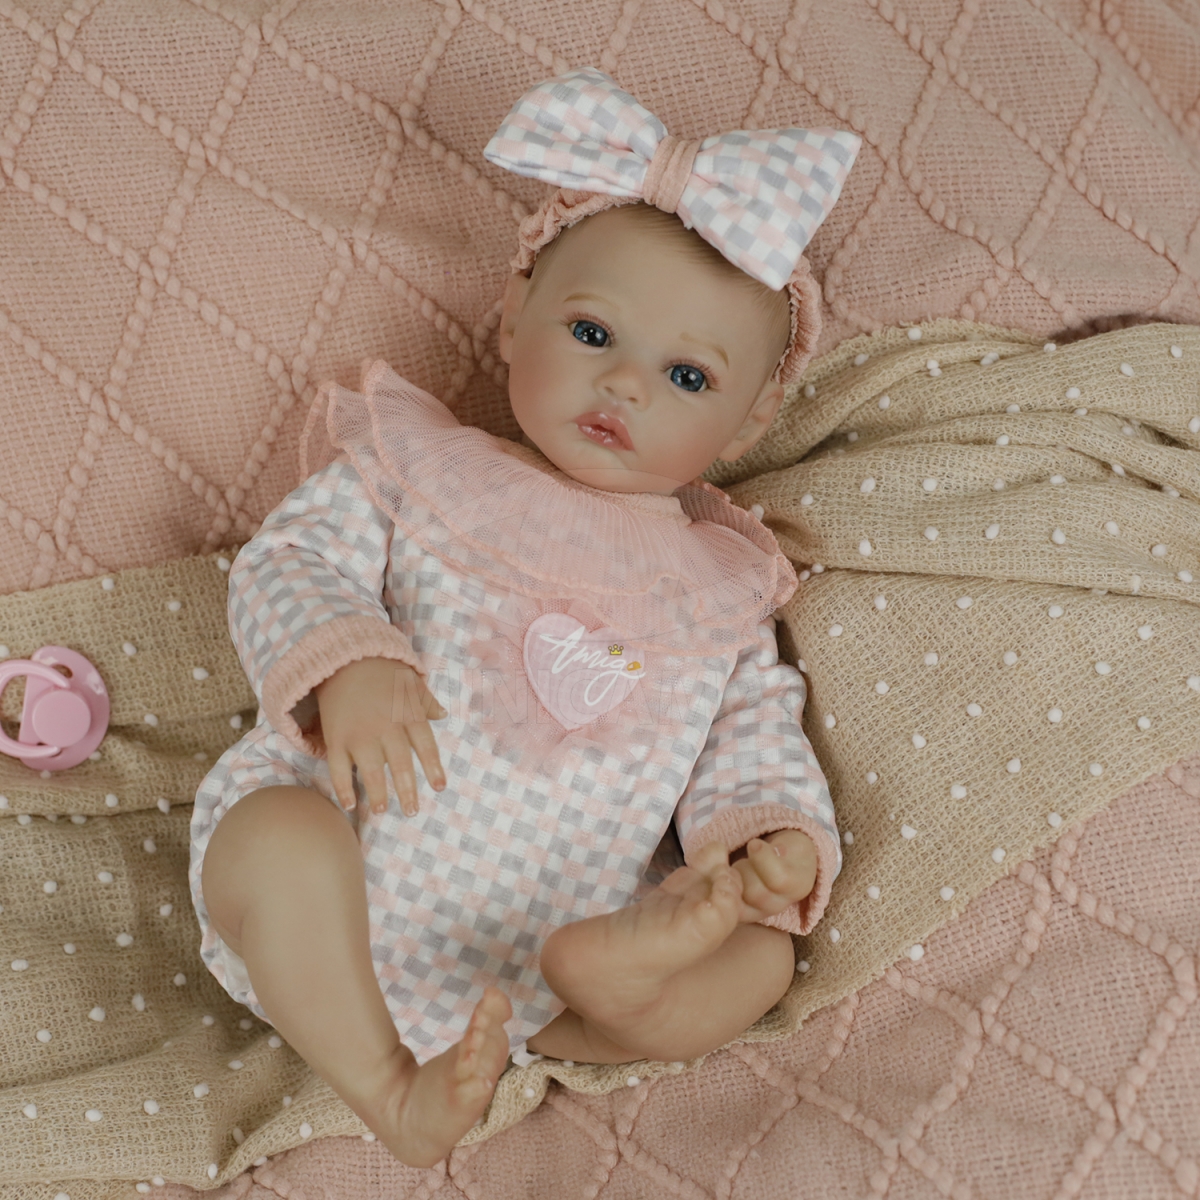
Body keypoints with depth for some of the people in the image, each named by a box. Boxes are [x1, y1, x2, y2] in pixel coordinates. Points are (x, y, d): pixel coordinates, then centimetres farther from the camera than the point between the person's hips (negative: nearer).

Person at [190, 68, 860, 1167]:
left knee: (762, 958, -14)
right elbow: (290, 562, -1)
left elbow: (754, 734, 12)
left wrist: (777, 830, -11)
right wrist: (344, 660, -23)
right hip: (356, 882, -2)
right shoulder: (418, 466, 7)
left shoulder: (725, 582, 13)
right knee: (279, 835, -34)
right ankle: (386, 1087, -22)